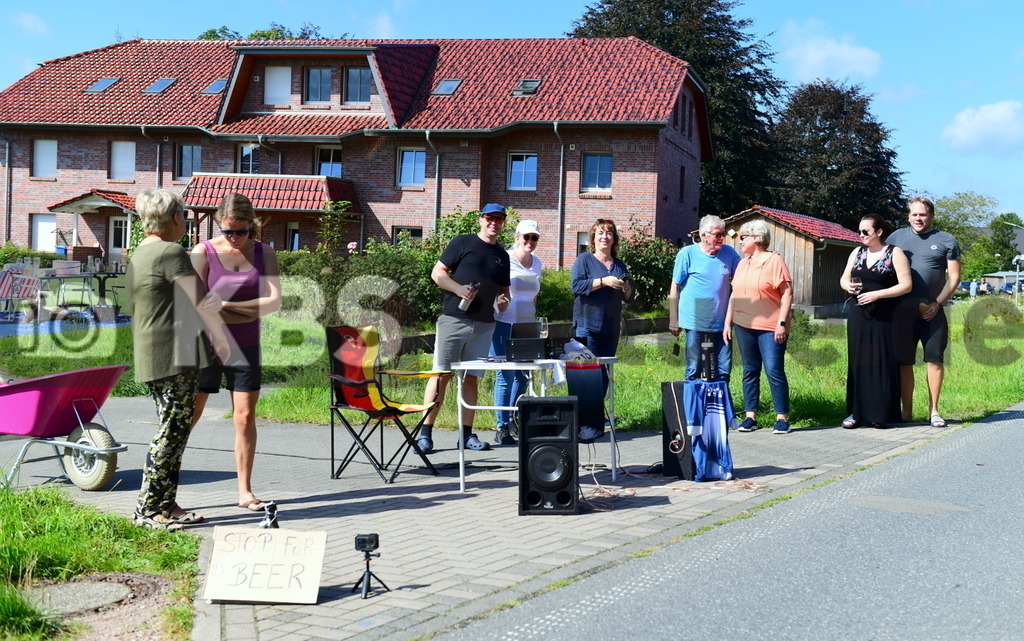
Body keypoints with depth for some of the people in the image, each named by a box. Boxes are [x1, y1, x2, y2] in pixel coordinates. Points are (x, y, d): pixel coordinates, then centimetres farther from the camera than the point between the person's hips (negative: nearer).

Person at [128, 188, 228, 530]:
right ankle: (148, 509, -4)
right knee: (173, 431, -7)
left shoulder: (139, 254, 19)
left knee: (175, 431, 12)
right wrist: (221, 339, 1)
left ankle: (166, 505, 15)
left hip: (151, 358, 10)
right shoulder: (171, 252, -12)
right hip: (175, 357, -10)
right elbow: (200, 302, -12)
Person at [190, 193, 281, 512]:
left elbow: (273, 301, -8)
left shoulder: (263, 254, 3)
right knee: (188, 415, -3)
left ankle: (245, 491, 13)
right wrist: (246, 310, -18)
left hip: (245, 347, 3)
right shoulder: (203, 252, -5)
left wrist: (224, 307, -16)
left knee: (245, 417, 4)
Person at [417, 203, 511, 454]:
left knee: (471, 377, 7)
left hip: (484, 325, 5)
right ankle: (425, 433, -6)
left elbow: (503, 289, 26)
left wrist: (503, 301, 3)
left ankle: (467, 434, 11)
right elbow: (437, 273, 0)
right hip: (454, 319, -5)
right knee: (441, 375, -7)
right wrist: (458, 288, -15)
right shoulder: (463, 243, 3)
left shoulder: (502, 256, 18)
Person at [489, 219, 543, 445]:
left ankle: (513, 420, 26)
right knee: (506, 376, -6)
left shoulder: (537, 264, 13)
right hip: (504, 325, -6)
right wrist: (498, 302, -19)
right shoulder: (504, 260, -6)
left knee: (523, 375, 10)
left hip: (527, 327, 6)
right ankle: (502, 428, 0)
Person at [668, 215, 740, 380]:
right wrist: (674, 320, -1)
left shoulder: (729, 253, 5)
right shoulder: (688, 253, -3)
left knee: (724, 369, 6)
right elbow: (675, 287, 0)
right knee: (694, 369, 4)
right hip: (695, 321, -3)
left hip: (721, 321, 3)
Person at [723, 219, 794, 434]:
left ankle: (782, 417, -2)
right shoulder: (742, 264, 16)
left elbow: (787, 293, -9)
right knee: (750, 371, 8)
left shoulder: (774, 261, -4)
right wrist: (728, 322, 14)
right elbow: (734, 295, 20)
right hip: (743, 326, 6)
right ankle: (750, 417, 12)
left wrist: (782, 322, -15)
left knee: (774, 370, -8)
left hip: (770, 327, -6)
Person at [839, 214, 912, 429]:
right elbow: (844, 278, 20)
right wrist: (848, 286, -4)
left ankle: (881, 414, 3)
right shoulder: (857, 253, 13)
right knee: (857, 361, 4)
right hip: (858, 315, 5)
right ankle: (856, 412, 9)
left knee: (882, 362, -4)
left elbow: (906, 285, -9)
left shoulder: (895, 253, -3)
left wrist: (877, 294, -17)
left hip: (884, 317, -5)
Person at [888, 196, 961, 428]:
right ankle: (906, 411, 11)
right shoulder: (898, 237, 11)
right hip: (903, 310, 2)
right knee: (904, 361, 3)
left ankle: (934, 411, 5)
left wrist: (937, 303, -10)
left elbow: (954, 277, 2)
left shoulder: (946, 241, 5)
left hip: (932, 311, -2)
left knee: (934, 359, -2)